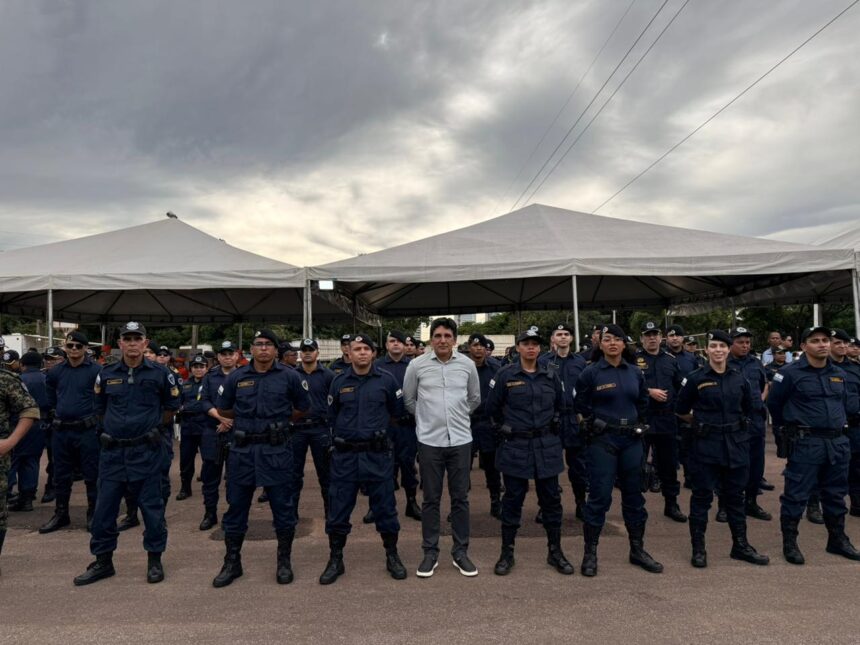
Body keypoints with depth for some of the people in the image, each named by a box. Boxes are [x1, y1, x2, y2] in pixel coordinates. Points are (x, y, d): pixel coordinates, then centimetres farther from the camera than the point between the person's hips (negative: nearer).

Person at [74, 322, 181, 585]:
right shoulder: (106, 374, 3)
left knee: (151, 506, 5)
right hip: (113, 450, 3)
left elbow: (172, 406, 9)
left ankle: (154, 560, 19)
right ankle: (103, 561, 24)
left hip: (147, 450, -3)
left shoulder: (159, 373, -4)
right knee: (104, 507, 8)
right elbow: (100, 408, 19)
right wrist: (113, 429, 15)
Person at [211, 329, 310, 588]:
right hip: (242, 450, 2)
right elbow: (223, 410, 17)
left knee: (283, 508, 6)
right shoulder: (236, 377, 4)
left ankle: (284, 561, 24)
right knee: (236, 508, 10)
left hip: (277, 450, -2)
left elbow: (303, 408, 10)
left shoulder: (289, 376, -2)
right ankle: (232, 563, 26)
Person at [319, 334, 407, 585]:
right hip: (345, 455, 1)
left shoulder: (386, 380, -3)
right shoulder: (339, 381, 2)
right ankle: (335, 560, 24)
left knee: (385, 507, 8)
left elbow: (397, 411, 10)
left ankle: (392, 557, 26)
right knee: (338, 510, 7)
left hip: (378, 453, -1)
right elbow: (332, 416, 14)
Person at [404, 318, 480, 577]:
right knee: (431, 499, 7)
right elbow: (408, 399, 9)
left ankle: (460, 553, 21)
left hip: (460, 440, 1)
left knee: (460, 498, 8)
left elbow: (475, 398, 15)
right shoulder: (417, 364, -5)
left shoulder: (467, 364, 0)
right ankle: (430, 553, 20)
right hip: (429, 441, -1)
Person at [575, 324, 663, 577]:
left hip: (631, 440, 4)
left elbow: (643, 401, 18)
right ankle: (590, 553, 11)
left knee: (634, 494, 12)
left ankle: (637, 550, 27)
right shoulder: (590, 372, -7)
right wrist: (598, 423, 1)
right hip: (602, 440, -4)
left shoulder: (635, 372, 5)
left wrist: (635, 423, 10)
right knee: (599, 496, -2)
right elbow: (581, 405, 1)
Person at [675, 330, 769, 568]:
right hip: (705, 444, -3)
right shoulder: (696, 378, -6)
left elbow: (750, 407, 18)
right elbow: (681, 410, 4)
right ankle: (698, 548, 13)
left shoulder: (739, 378, 4)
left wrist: (736, 423, 13)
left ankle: (740, 545, 27)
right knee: (702, 496, 3)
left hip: (736, 442, 4)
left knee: (735, 495, 13)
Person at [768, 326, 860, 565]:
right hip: (804, 444, -6)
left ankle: (837, 540, 33)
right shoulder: (790, 373, -9)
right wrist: (790, 429, 9)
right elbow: (774, 405, -1)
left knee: (835, 494, 17)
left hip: (837, 443, 6)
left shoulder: (839, 374, 10)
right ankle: (789, 543, 11)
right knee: (796, 495, -1)